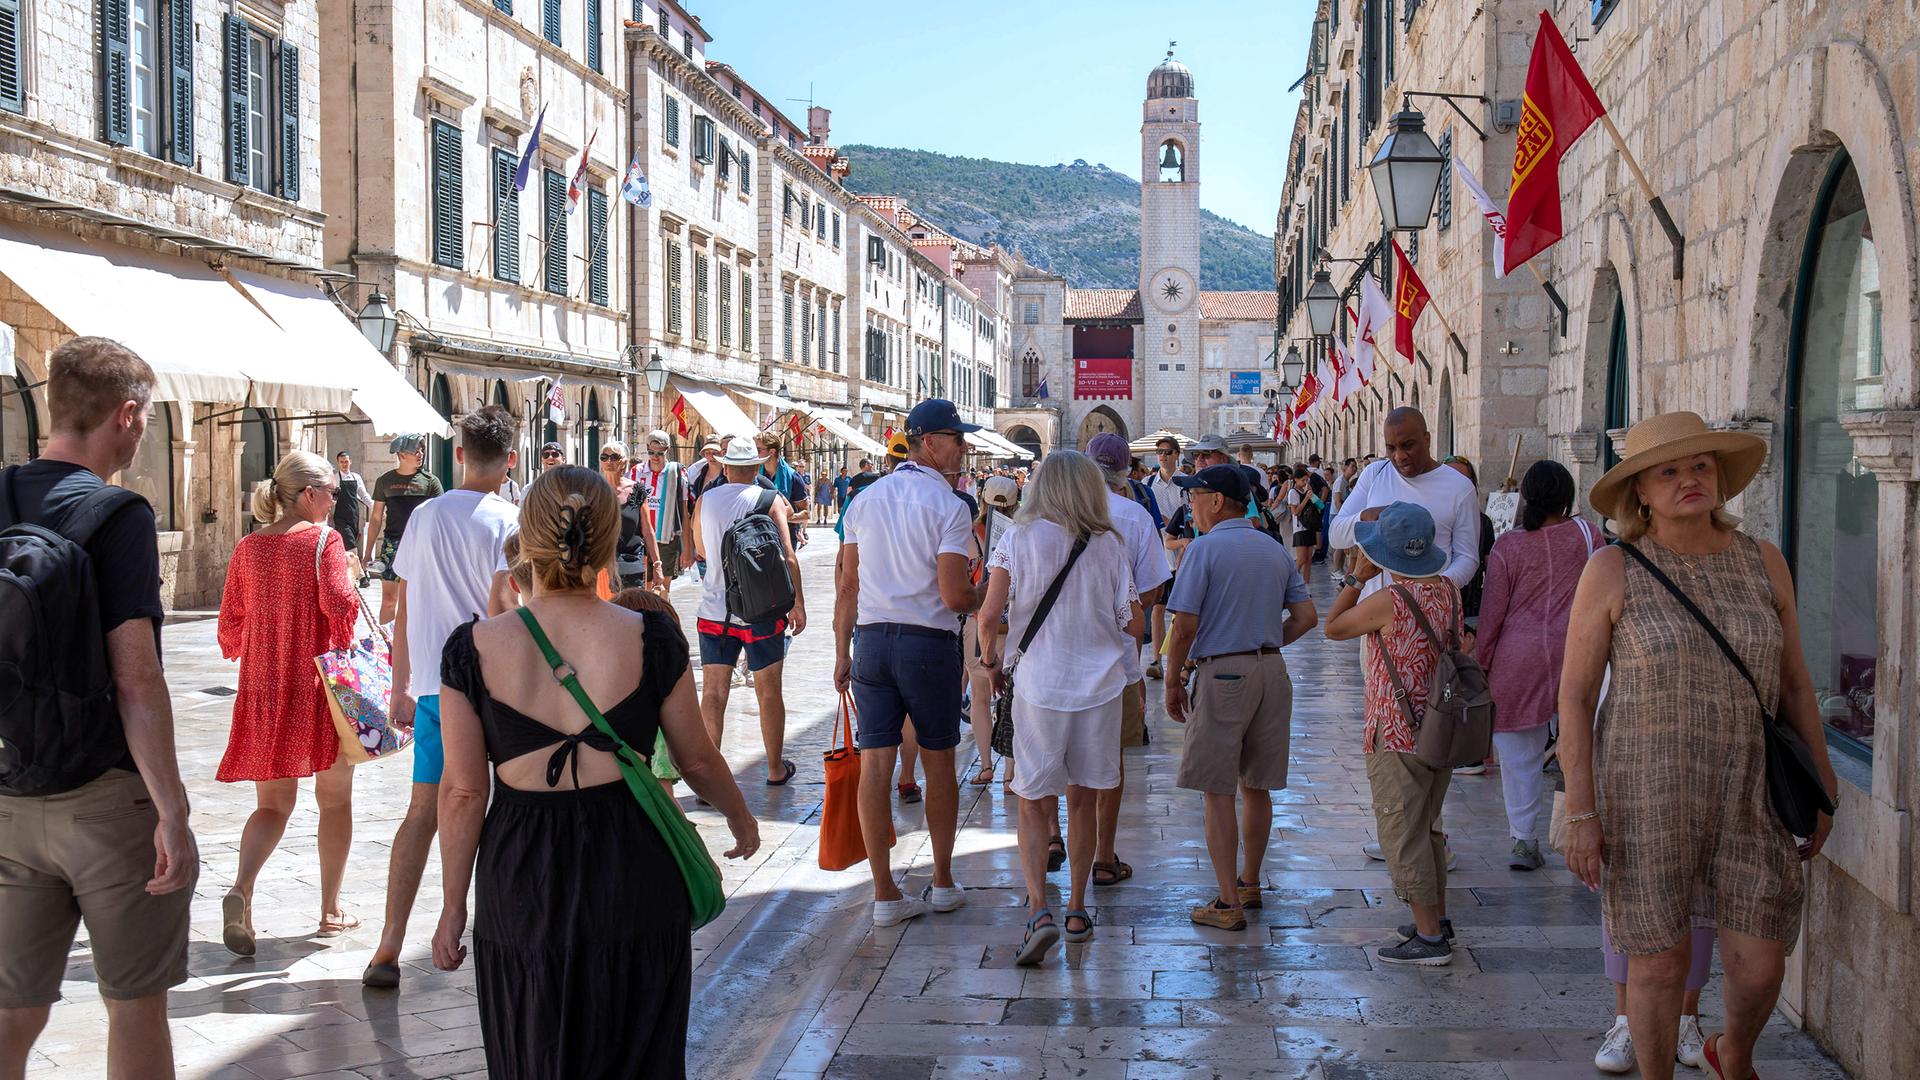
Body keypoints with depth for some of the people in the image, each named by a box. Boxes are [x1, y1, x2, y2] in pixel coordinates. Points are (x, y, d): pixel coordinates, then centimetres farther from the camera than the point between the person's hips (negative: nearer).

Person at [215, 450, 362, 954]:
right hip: (321, 684, -4)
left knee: (272, 804, 12)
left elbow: (230, 625, 9)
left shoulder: (247, 548, 6)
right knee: (335, 799, 13)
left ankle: (240, 889, -14)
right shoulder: (324, 540, -9)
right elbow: (338, 602, -24)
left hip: (264, 687, 4)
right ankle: (331, 910, 20)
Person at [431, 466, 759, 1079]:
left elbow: (463, 792, -5)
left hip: (520, 885, 0)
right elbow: (697, 760, 3)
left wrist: (453, 906, 7)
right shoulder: (651, 639, -8)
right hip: (633, 874, 0)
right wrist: (741, 819, 22)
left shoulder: (474, 648, -8)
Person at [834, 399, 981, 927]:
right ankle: (943, 883, 22)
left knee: (875, 762, 3)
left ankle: (885, 894, 6)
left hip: (871, 641, 4)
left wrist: (842, 654, 15)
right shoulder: (948, 506, -10)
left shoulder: (865, 499, 8)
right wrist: (985, 595, 7)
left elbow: (846, 585, 9)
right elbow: (955, 596, -16)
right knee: (939, 762, 11)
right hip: (929, 642, -4)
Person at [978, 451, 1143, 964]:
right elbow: (1135, 625, 1)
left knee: (1035, 805, 6)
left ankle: (1039, 910, -11)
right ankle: (1077, 910, 23)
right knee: (1082, 801, 16)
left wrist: (990, 655, 6)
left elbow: (990, 611, -12)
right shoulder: (1110, 545, 1)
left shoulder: (1019, 538, -4)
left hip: (1039, 685, -2)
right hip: (1100, 683, 2)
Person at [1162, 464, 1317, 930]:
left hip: (1222, 674, -6)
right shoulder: (1275, 551, 10)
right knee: (1256, 787, 16)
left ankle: (1228, 903, -1)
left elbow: (1185, 625, -13)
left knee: (1218, 791, -1)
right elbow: (1306, 616, 9)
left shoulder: (1204, 549, -9)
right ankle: (1249, 883, 29)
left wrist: (1173, 683, -3)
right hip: (1272, 673, 7)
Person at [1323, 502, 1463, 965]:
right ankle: (1437, 918, 30)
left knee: (1403, 834, 1)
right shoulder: (1448, 590, 1)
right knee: (1428, 827, 21)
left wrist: (1357, 577, -2)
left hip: (1398, 739, -8)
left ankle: (1430, 937, 4)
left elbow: (1333, 627, -6)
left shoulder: (1386, 601, -20)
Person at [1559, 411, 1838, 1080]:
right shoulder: (1612, 572, -8)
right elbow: (1575, 697, -6)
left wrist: (1823, 786, 12)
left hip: (1748, 794, 3)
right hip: (1646, 792, -3)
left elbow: (1794, 681, 11)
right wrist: (1582, 815, -10)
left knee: (1760, 966, 4)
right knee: (1660, 958, 5)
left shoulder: (1764, 562, 2)